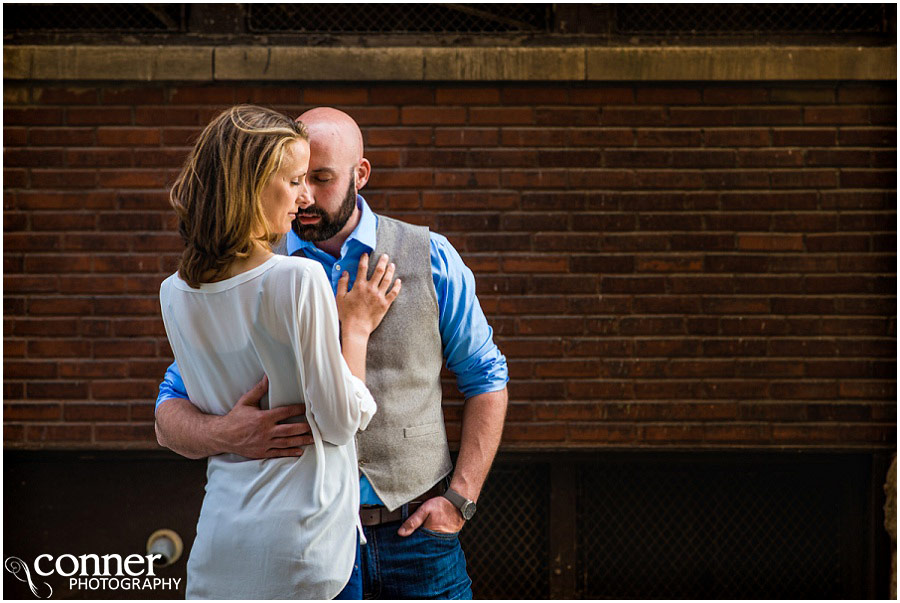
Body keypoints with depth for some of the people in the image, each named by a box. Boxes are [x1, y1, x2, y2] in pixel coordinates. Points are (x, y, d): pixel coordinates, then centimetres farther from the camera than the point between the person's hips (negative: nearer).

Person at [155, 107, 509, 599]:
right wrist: (221, 434, -23)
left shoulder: (430, 258, 1)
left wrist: (460, 498, -2)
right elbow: (171, 413, 1)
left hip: (417, 530, 0)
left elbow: (486, 380, 8)